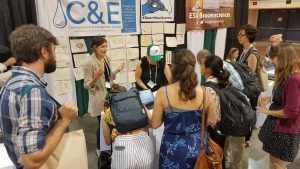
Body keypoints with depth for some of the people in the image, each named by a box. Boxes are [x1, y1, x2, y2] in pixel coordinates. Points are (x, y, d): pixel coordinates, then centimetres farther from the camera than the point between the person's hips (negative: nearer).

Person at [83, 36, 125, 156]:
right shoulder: (89, 63, -18)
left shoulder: (107, 58, 5)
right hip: (99, 98, -7)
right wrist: (95, 78, -34)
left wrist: (117, 70, 1)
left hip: (109, 95, 7)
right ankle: (99, 149, 27)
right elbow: (87, 85, -16)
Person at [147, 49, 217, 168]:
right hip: (198, 147, 2)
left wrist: (147, 113, 10)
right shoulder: (205, 93, -15)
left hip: (173, 149, -1)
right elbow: (212, 121, -1)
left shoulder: (163, 93, -20)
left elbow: (155, 124, -10)